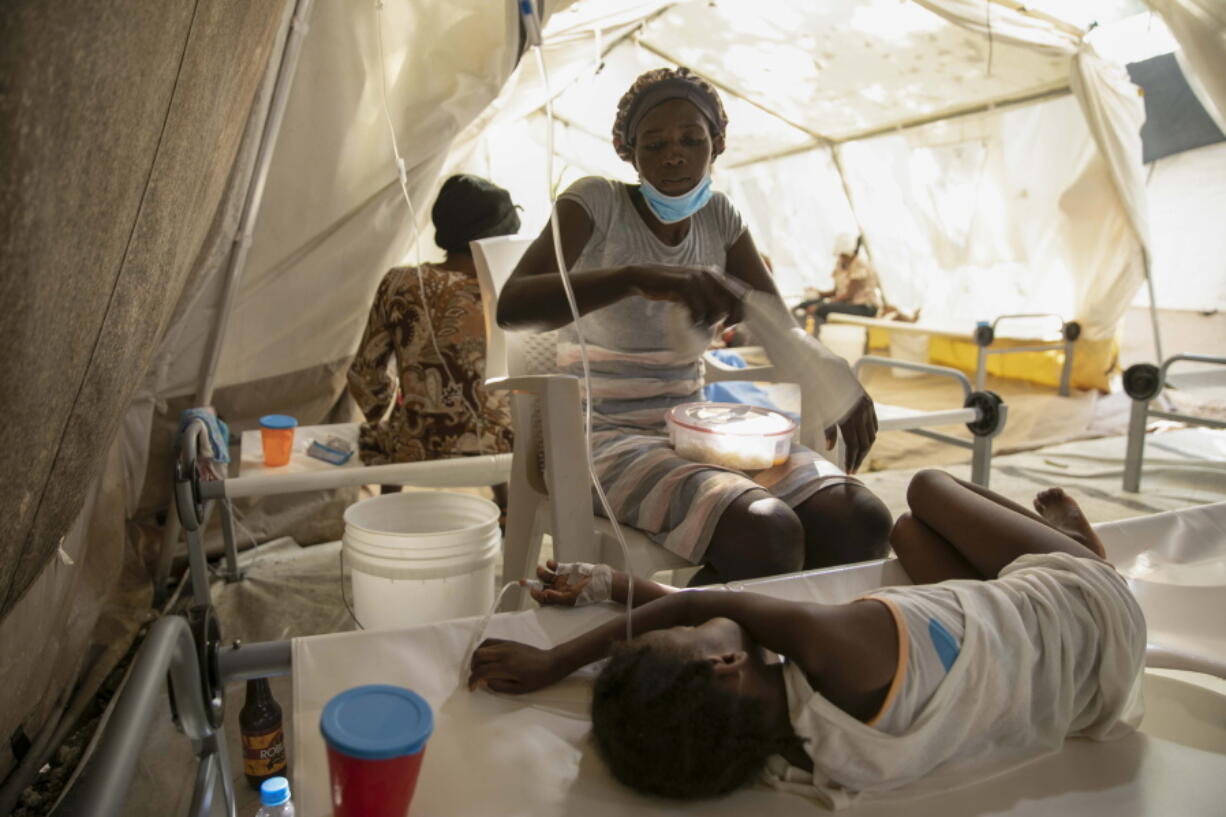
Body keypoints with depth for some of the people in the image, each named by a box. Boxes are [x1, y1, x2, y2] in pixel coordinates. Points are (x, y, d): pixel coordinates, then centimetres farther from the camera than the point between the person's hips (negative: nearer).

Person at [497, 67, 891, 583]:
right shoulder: (596, 203, -9)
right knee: (769, 534, -30)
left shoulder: (718, 216, 8)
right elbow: (511, 306, -26)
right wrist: (638, 277, -41)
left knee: (862, 524, -15)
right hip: (608, 441, -6)